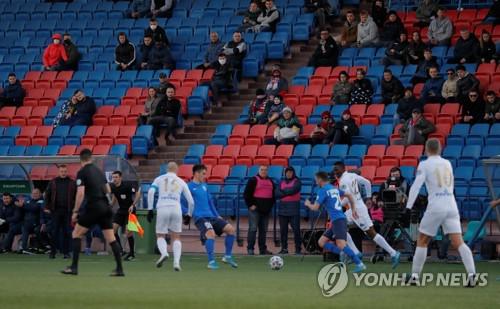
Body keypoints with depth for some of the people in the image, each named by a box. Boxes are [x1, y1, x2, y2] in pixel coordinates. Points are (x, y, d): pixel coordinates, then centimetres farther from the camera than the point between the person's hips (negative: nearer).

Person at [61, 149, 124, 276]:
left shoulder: (82, 172, -4)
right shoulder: (99, 171, 15)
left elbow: (80, 193, -13)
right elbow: (108, 190, 20)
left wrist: (75, 212, -9)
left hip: (93, 207, -6)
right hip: (106, 207, 6)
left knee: (76, 234, 6)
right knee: (111, 238, 5)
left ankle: (74, 267, 1)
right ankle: (119, 269, 0)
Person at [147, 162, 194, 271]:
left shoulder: (159, 179, 15)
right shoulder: (181, 182, 17)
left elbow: (151, 192, -2)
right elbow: (191, 201, 17)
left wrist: (150, 209, 0)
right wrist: (189, 215, 32)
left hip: (162, 209, -1)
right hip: (176, 209, 1)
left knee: (160, 236, 13)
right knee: (176, 237, 13)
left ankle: (164, 253, -17)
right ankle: (177, 261, -5)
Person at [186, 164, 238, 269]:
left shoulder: (204, 186, 19)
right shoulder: (189, 187, -4)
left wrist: (217, 215, 22)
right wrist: (188, 214, -17)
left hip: (211, 216, 8)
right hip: (200, 217, -8)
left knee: (231, 229, -2)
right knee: (211, 233, -32)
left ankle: (228, 256, 11)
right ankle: (211, 262, -27)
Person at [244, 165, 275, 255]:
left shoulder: (270, 182, 16)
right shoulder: (253, 180, -2)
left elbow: (273, 195, 24)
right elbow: (246, 194, -6)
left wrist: (270, 205, 12)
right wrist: (250, 205, -11)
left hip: (266, 210, 6)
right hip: (255, 209, -6)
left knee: (263, 230, 8)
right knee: (253, 229, -9)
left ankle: (263, 249, 12)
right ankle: (250, 249, -8)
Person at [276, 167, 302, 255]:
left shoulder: (297, 182, 2)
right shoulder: (282, 182, 15)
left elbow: (293, 190, -16)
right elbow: (277, 194, 2)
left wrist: (283, 191, -1)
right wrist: (288, 193, -11)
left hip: (294, 210, -4)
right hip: (283, 209, 4)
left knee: (296, 229, -8)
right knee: (283, 230, 4)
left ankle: (298, 249, -5)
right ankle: (284, 248, 11)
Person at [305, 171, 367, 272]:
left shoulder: (323, 191, -6)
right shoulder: (334, 189, 19)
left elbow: (315, 207, -7)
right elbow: (349, 195, 23)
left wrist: (308, 204, 15)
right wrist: (353, 209, 23)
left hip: (338, 220, -9)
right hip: (336, 221, 9)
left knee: (341, 244, -22)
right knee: (321, 242, 10)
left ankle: (360, 264, -29)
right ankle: (344, 254, -2)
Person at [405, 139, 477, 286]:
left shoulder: (425, 164, -1)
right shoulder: (447, 164, 15)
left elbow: (416, 186, -11)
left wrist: (408, 207, -14)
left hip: (435, 207, -4)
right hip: (452, 206, 4)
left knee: (422, 241, 11)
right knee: (458, 242, -5)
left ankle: (415, 275, 13)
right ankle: (471, 273, -22)